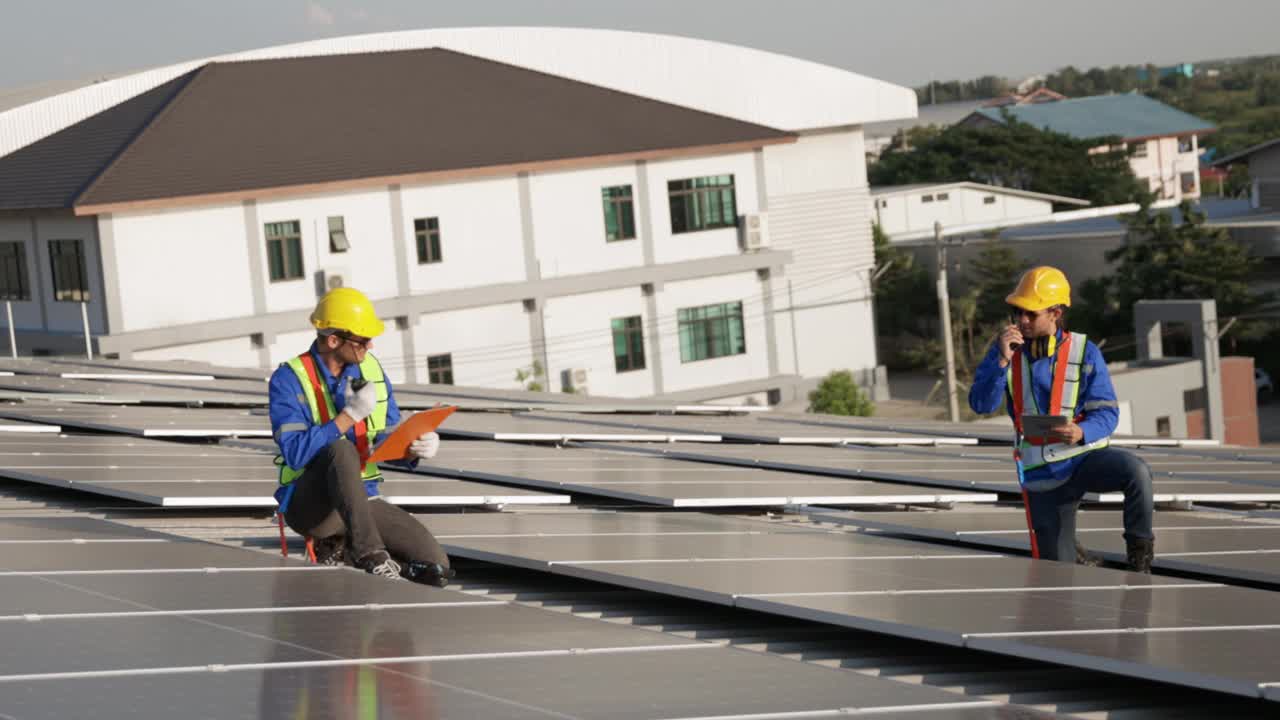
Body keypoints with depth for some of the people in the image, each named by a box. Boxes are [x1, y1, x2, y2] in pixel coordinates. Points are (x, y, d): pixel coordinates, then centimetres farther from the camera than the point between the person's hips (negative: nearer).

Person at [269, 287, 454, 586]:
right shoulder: (288, 379, -11)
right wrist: (350, 415, -27)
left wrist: (415, 448, -15)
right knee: (342, 450, -37)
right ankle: (370, 553, -36)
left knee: (435, 566, -13)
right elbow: (295, 453, -23)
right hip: (310, 503, -5)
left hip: (361, 500, 5)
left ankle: (345, 550, 6)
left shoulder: (371, 370, 6)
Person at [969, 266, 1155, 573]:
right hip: (1043, 474, 2)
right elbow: (980, 404, -10)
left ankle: (1139, 548, -12)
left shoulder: (1084, 352, -8)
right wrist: (1002, 360, -23)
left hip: (1086, 457, -2)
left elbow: (1107, 413, -10)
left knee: (1135, 471, -35)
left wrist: (1081, 432, -32)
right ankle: (1070, 552, 40)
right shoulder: (1006, 349, 0)